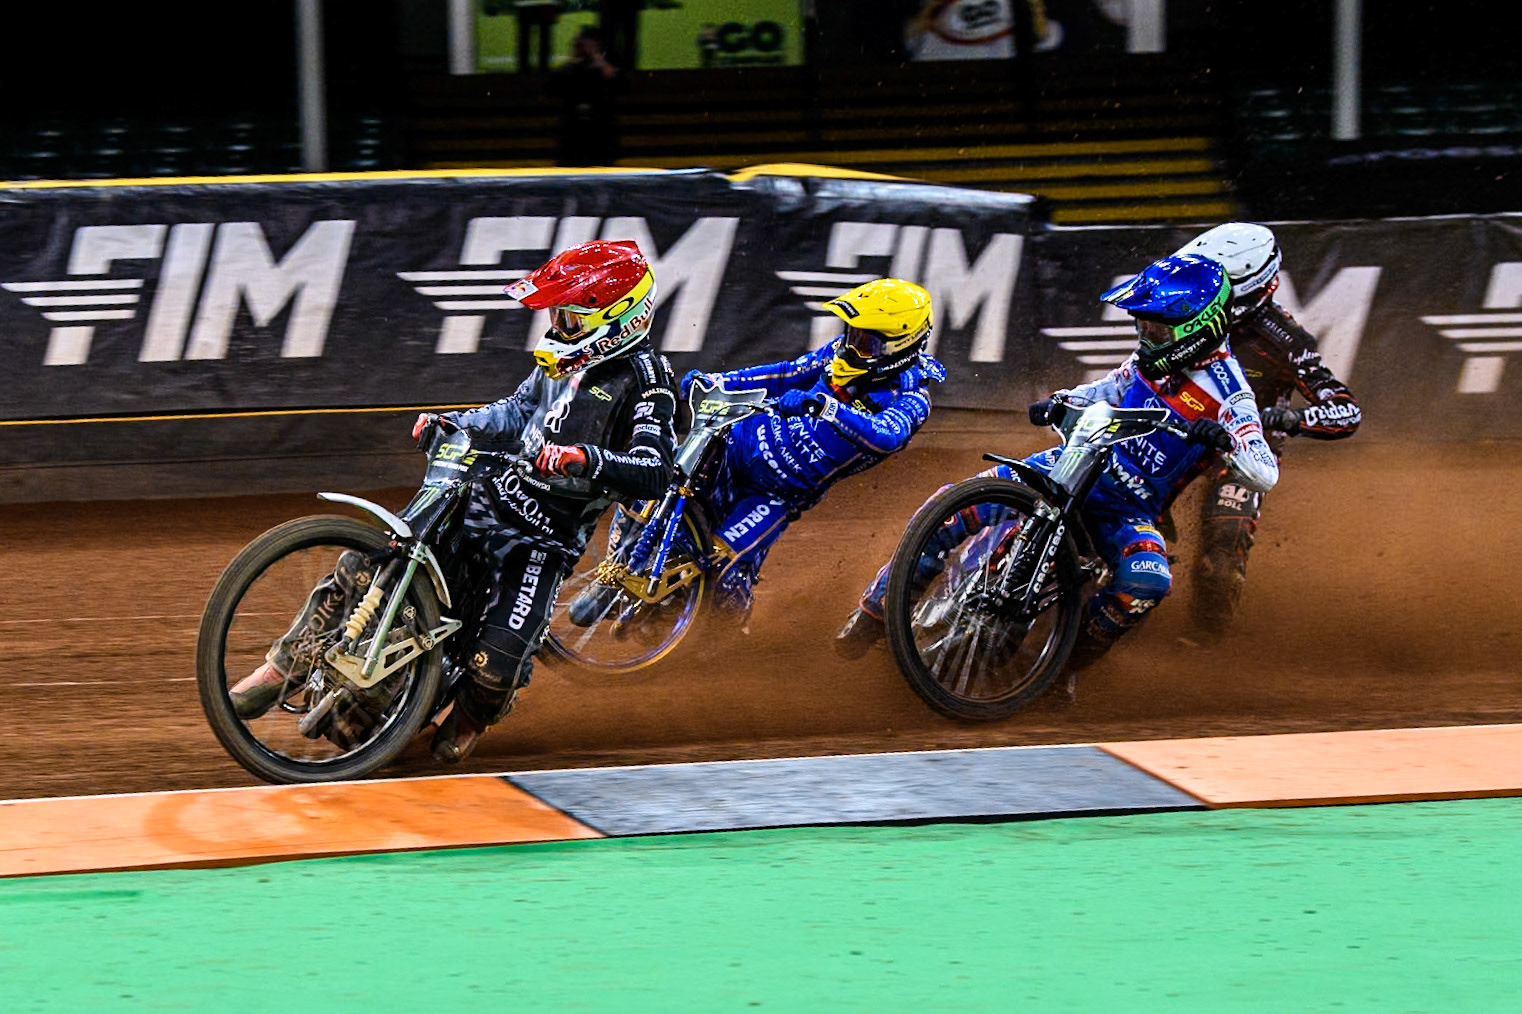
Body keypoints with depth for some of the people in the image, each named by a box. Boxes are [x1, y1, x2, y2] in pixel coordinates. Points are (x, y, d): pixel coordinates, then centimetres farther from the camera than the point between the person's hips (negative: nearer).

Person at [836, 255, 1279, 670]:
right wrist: (1060, 403, 7)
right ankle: (876, 609, 3)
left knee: (1147, 580, -38)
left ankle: (1076, 655, -11)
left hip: (1128, 510, -5)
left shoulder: (1227, 394, -14)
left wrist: (1225, 440, -40)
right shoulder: (1154, 358, 4)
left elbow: (1265, 475, -20)